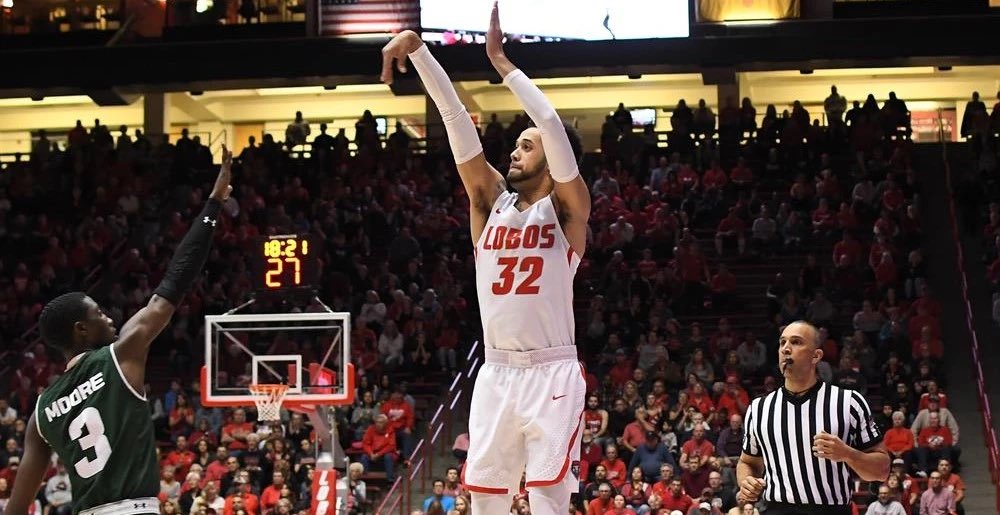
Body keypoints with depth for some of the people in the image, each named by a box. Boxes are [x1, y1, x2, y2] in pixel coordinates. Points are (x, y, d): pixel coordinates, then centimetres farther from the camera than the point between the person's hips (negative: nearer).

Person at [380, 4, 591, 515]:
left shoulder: (566, 208, -2)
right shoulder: (492, 200, 10)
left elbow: (554, 127, -18)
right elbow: (456, 121, 1)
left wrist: (501, 61, -16)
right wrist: (418, 49, -6)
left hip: (551, 373, -5)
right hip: (496, 373, 5)